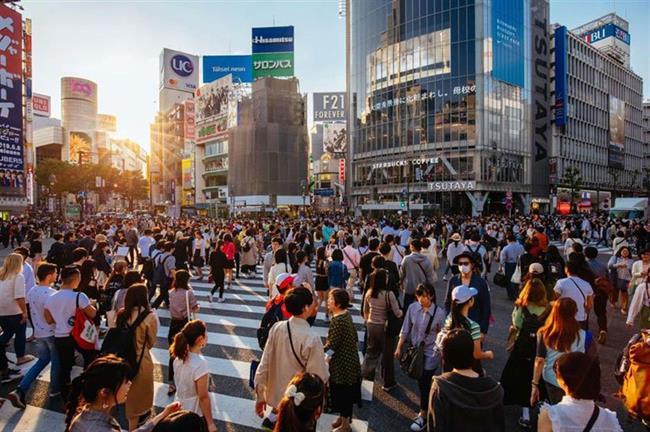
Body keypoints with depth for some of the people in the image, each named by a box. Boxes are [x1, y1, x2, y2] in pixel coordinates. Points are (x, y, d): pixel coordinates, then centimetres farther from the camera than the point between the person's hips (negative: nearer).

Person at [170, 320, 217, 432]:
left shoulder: (179, 356, -10)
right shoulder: (200, 363, -32)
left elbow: (182, 382, 4)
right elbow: (203, 397, -23)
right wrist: (210, 423, -14)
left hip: (181, 408, 7)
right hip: (196, 413, -7)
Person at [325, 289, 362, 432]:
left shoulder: (338, 321, -28)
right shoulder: (346, 315, 1)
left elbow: (332, 345, -25)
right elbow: (354, 336, 11)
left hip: (342, 363, -9)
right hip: (347, 359, 9)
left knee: (343, 393, 9)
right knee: (343, 392, 23)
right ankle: (343, 417, 41)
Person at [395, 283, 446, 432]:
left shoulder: (439, 312, -18)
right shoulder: (413, 307, -11)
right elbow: (405, 329, -2)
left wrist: (443, 355, -2)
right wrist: (399, 347, 1)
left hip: (430, 354, -3)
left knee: (425, 384, 3)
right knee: (420, 383, 18)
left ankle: (423, 417, 21)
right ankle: (425, 409, 42)